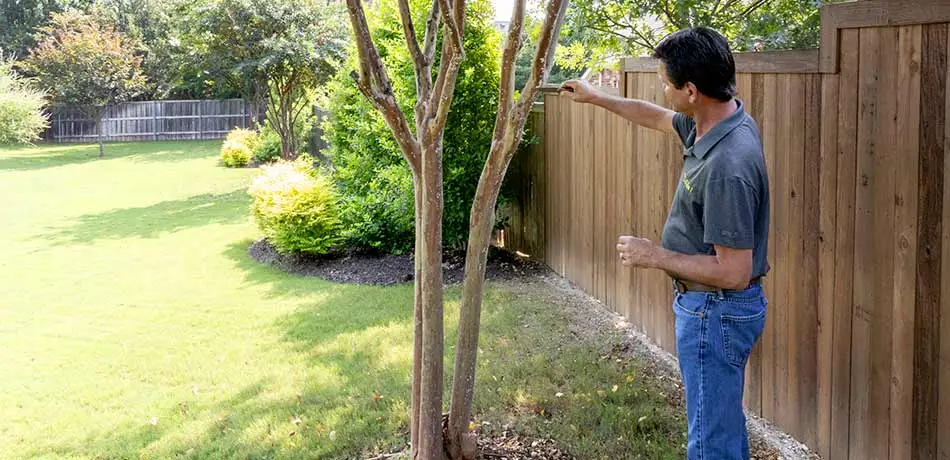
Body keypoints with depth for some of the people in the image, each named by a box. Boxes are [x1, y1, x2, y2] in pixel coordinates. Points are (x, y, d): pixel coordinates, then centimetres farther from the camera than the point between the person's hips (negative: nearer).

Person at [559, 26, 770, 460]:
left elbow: (733, 273, -29)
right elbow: (655, 117, 21)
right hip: (709, 306, 10)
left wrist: (656, 255, -19)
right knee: (725, 422, 23)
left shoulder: (728, 166, -31)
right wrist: (595, 97, 28)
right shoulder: (714, 119, -1)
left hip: (715, 312, -10)